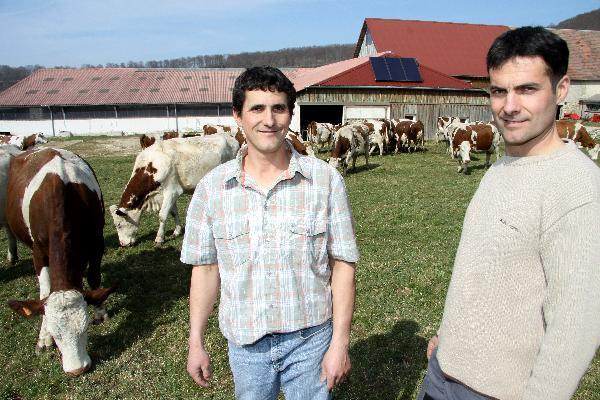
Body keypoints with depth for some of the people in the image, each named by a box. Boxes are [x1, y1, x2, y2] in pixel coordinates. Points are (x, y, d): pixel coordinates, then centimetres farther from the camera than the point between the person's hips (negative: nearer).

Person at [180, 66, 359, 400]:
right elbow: (206, 267, 1)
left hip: (310, 339, -1)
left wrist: (340, 343, -8)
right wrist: (196, 343, 4)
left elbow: (343, 264, -8)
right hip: (245, 344, 2)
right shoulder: (212, 187, -7)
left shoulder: (326, 180, -12)